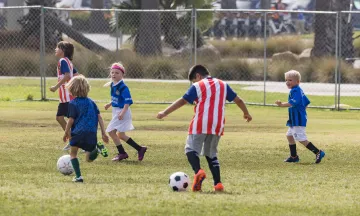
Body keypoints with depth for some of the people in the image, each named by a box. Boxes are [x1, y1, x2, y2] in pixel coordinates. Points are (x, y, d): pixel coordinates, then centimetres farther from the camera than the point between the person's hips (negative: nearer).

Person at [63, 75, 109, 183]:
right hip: (92, 134, 4)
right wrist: (103, 133, 12)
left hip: (78, 132, -4)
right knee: (89, 158, 14)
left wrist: (66, 133, 9)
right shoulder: (91, 102, 14)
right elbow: (99, 117, 10)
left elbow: (71, 120, -6)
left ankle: (78, 176, 4)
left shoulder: (73, 103, -3)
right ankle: (98, 148, -19)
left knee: (73, 153, 17)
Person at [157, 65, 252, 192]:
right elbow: (238, 100, 20)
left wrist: (165, 113, -3)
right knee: (211, 154, 18)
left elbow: (182, 101, -5)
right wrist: (246, 113, 37)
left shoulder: (198, 86, 2)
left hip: (200, 124, -5)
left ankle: (198, 171, -30)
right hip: (217, 125, 5)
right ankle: (218, 183, 5)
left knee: (191, 149, 0)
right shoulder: (223, 85, 16)